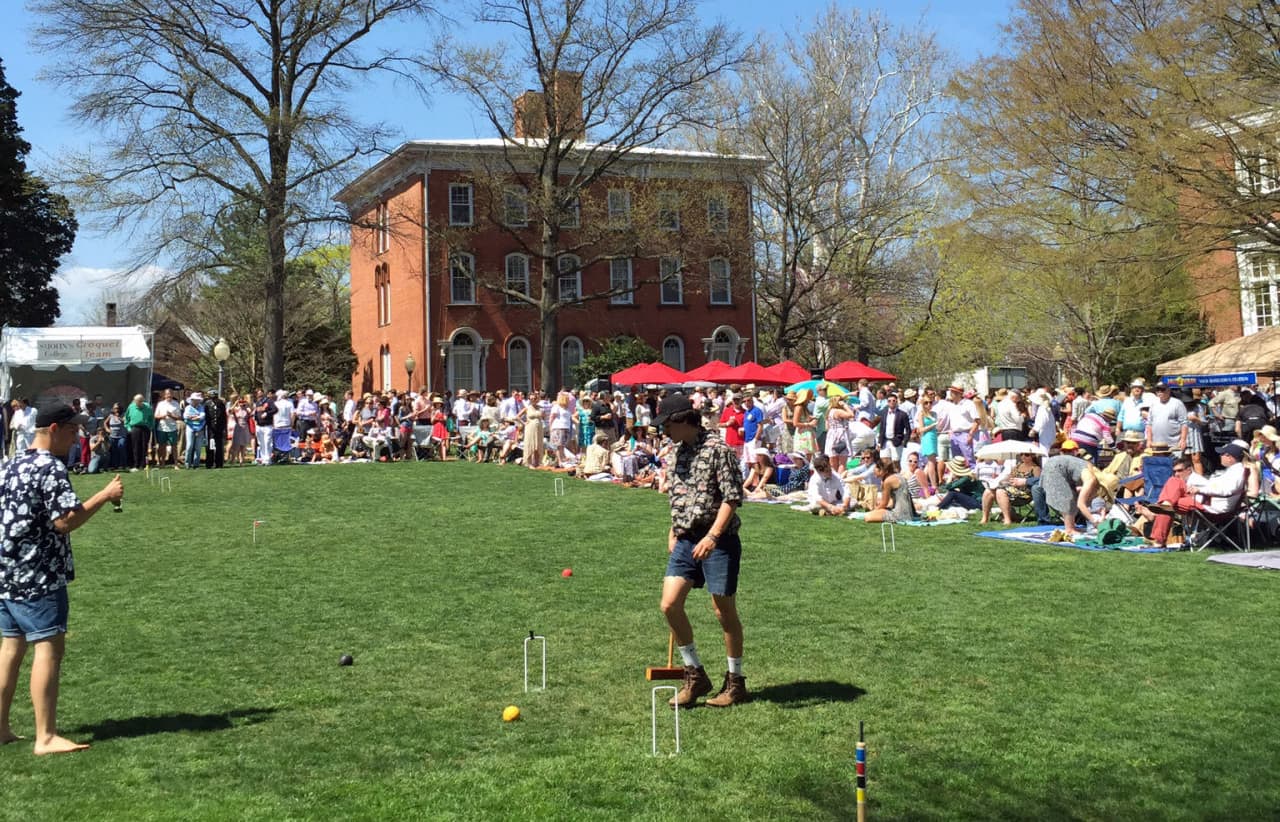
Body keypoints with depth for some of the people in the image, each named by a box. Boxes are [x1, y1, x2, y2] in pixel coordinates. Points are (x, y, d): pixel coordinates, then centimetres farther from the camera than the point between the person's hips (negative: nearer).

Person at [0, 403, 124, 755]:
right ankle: (46, 737, -7)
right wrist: (105, 495, -15)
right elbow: (66, 520, -22)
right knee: (49, 647, -6)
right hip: (38, 575, -9)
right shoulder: (51, 469, -15)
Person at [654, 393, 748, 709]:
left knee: (724, 611, 2)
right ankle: (695, 674, 11)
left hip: (718, 541, -7)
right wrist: (674, 532, 18)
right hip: (686, 540, 7)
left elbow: (732, 497, -17)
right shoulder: (680, 452, 12)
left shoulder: (717, 448, -12)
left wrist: (712, 536, -24)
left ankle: (736, 682, 17)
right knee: (670, 604, -3)